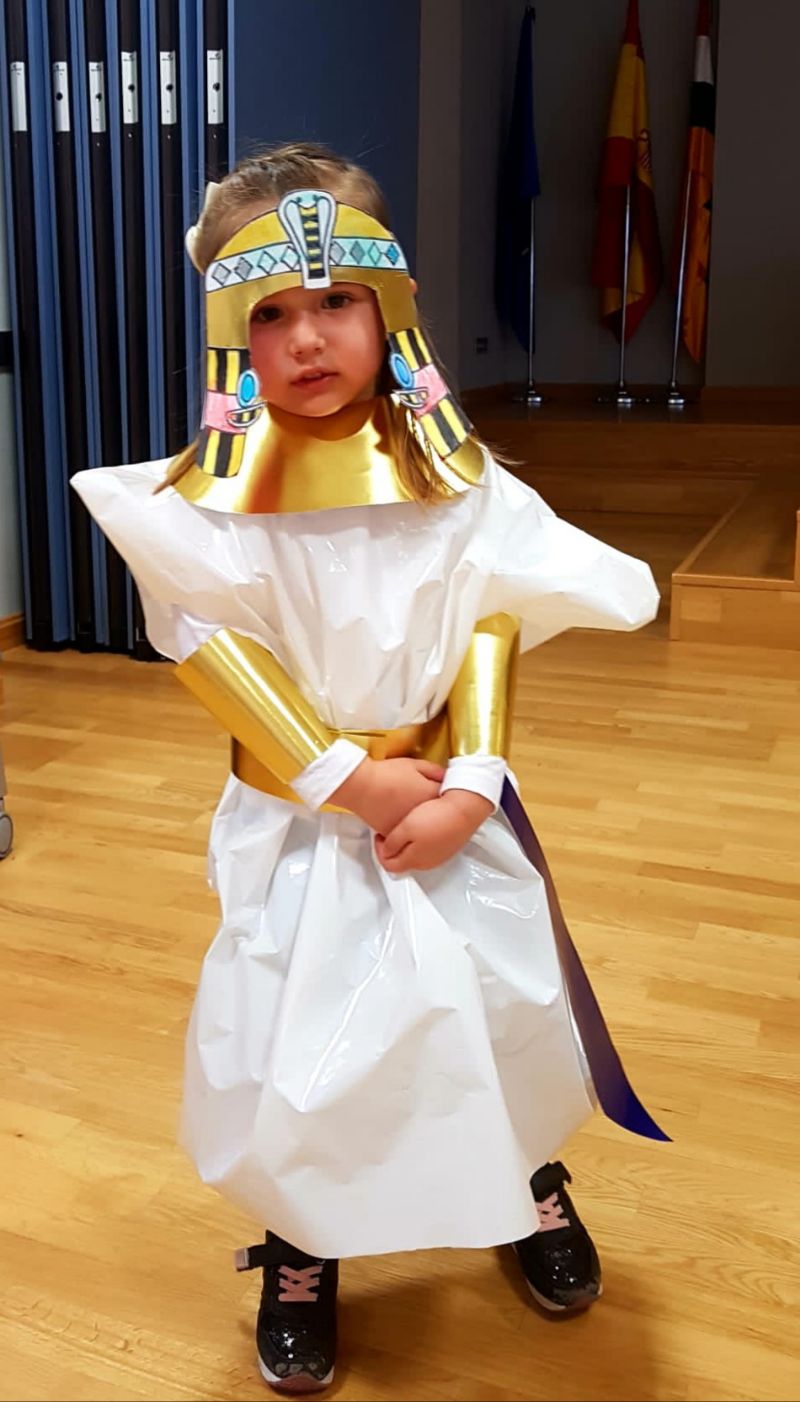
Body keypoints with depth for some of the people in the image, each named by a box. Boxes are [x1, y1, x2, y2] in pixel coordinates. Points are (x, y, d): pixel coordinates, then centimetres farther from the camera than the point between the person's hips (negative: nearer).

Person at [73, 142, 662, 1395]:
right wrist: (345, 776, -19)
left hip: (446, 809, 2)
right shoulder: (210, 491, -12)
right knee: (290, 1035, 7)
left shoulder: (450, 476, -7)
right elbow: (208, 647, -14)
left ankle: (530, 1182, 45)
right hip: (295, 824, -1)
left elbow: (494, 624, -7)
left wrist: (470, 783, -18)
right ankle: (303, 1249, 37)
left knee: (504, 1007, 11)